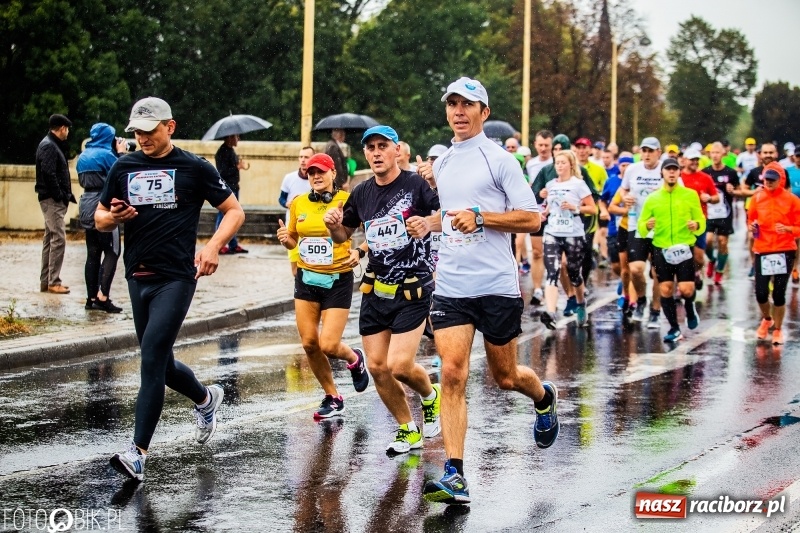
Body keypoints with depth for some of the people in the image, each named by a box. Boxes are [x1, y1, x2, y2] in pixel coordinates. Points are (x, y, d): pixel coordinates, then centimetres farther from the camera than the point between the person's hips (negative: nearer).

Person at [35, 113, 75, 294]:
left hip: (53, 200, 11)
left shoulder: (52, 145, 18)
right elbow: (49, 174, -22)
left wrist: (65, 195, 9)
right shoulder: (49, 147, -14)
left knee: (50, 239, 13)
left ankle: (45, 281, 18)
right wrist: (60, 196, -19)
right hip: (52, 199, -11)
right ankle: (54, 282, -10)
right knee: (58, 239, -11)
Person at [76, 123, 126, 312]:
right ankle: (102, 296, -15)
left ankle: (92, 297, 11)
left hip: (86, 206, 8)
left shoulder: (83, 156, 13)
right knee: (111, 252, -6)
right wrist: (121, 153, 2)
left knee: (93, 253, 11)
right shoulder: (106, 154, -12)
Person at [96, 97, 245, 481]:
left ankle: (138, 452, -13)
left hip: (176, 277, -5)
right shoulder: (123, 168, 9)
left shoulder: (194, 168, -2)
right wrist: (114, 217, -9)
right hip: (138, 277, 6)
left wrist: (213, 246, -14)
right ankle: (206, 399, 45)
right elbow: (100, 219, 16)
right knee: (161, 364, 14)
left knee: (152, 359, -15)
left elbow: (234, 211, 2)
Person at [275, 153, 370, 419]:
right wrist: (285, 239, -6)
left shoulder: (346, 201, -10)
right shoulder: (298, 204, 3)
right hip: (306, 278, 5)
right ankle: (333, 398, 20)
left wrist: (359, 252, -22)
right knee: (309, 343, 2)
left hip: (338, 280, -5)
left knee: (328, 345, -10)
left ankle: (355, 359, 26)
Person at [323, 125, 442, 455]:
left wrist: (427, 224, -36)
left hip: (413, 289, -6)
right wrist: (334, 225, -2)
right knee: (377, 367, 4)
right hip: (375, 290, 6)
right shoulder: (361, 193, 8)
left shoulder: (416, 185, -9)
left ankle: (431, 396, 20)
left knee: (400, 366, -14)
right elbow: (343, 236, 20)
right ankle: (408, 430, 22)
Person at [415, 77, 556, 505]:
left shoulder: (499, 159, -5)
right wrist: (429, 222, 12)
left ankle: (544, 398, 46)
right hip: (450, 288, 4)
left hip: (497, 287, -4)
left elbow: (531, 218, -9)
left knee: (506, 377, 10)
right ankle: (454, 476, -12)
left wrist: (479, 216, -18)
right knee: (452, 375, -10)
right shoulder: (442, 163, 14)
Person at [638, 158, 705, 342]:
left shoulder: (691, 195, 2)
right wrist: (647, 226, -15)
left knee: (686, 289, -11)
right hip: (661, 250, 2)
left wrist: (697, 225, -17)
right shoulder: (652, 198, 5)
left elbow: (702, 222, 5)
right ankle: (674, 329, 15)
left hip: (684, 249, -2)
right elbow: (641, 225, 7)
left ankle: (689, 306, 24)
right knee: (665, 290, 1)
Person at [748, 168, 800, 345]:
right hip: (762, 250, 2)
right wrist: (752, 226, -5)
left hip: (785, 251, -2)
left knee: (779, 294, 0)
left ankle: (778, 329, 22)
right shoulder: (757, 198, 4)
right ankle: (767, 319, 32)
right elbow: (751, 220, 17)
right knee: (760, 293, -1)